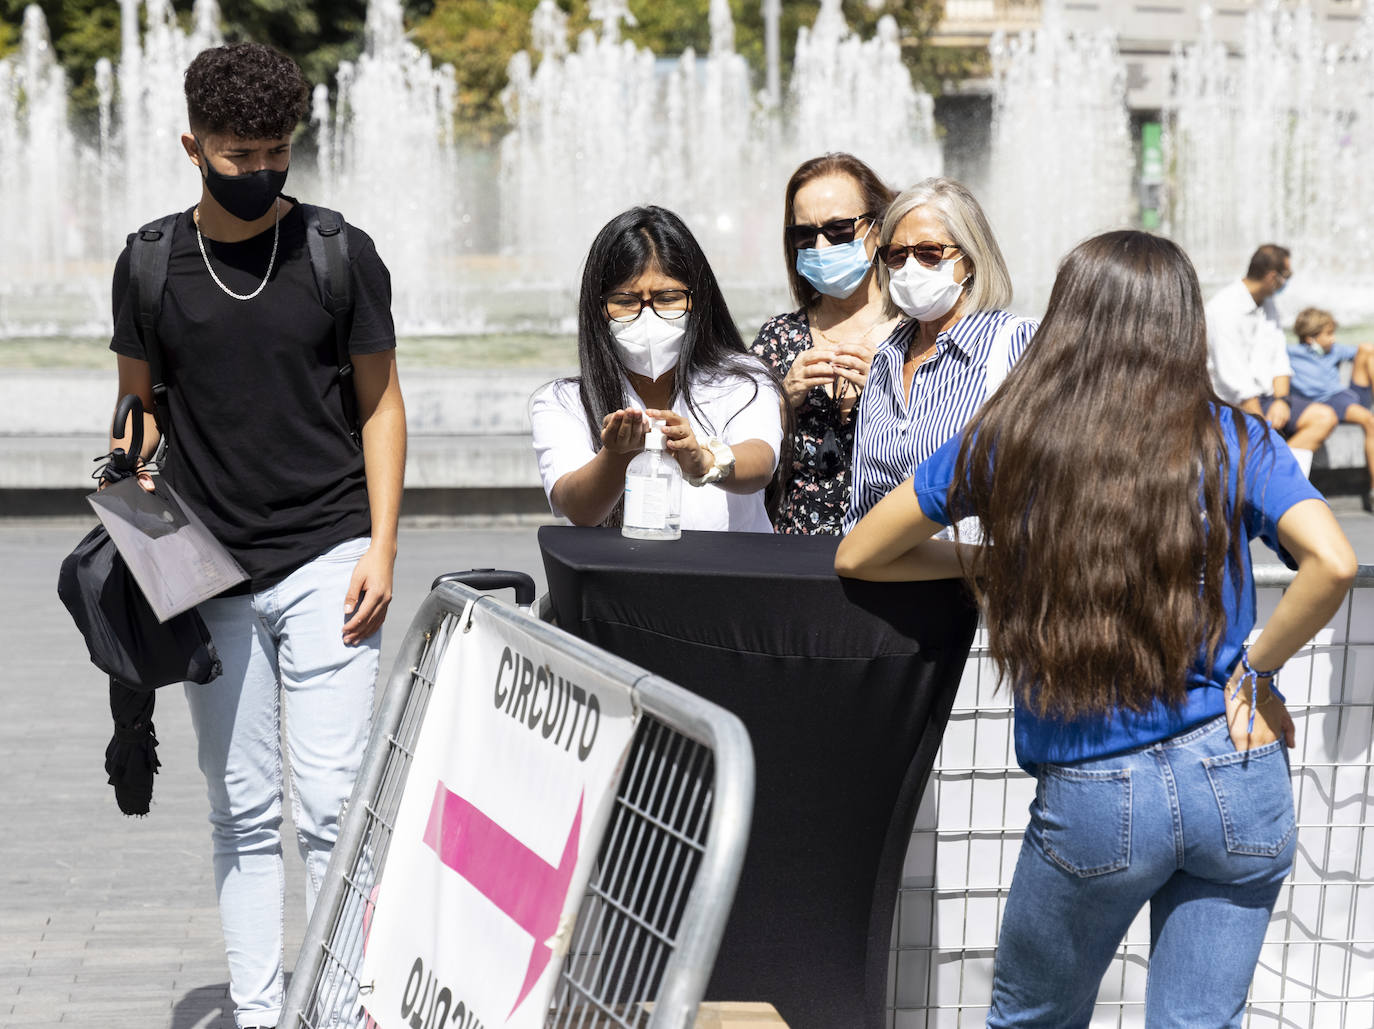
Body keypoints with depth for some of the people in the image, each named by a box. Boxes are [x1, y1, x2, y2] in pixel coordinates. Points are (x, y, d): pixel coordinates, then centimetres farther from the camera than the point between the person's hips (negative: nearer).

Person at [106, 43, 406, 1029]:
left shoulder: (341, 254, 0)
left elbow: (381, 404, 4)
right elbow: (141, 399, 15)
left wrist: (382, 549, -5)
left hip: (328, 557, -2)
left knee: (332, 805, -7)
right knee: (242, 814, 7)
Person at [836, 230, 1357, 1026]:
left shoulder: (1006, 444, 1)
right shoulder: (1233, 441, -1)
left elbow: (857, 556, 10)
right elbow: (1333, 565, -17)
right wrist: (1256, 666, -4)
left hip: (1093, 799, 0)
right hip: (1236, 781, 1)